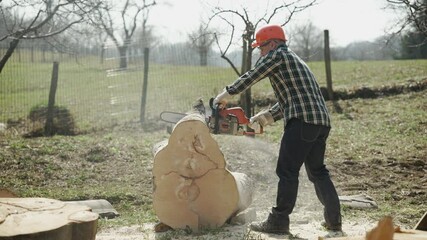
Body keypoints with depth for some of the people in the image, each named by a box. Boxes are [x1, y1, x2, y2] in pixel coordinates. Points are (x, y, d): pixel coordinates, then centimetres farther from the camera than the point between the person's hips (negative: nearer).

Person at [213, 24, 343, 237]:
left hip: (302, 121, -9)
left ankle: (278, 222, 1)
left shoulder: (277, 54, 2)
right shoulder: (295, 61, 29)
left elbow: (250, 77, -1)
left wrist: (225, 95, 8)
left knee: (287, 171, -4)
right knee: (317, 171, 16)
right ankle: (334, 221, 16)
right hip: (322, 122, 9)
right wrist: (267, 116, 24)